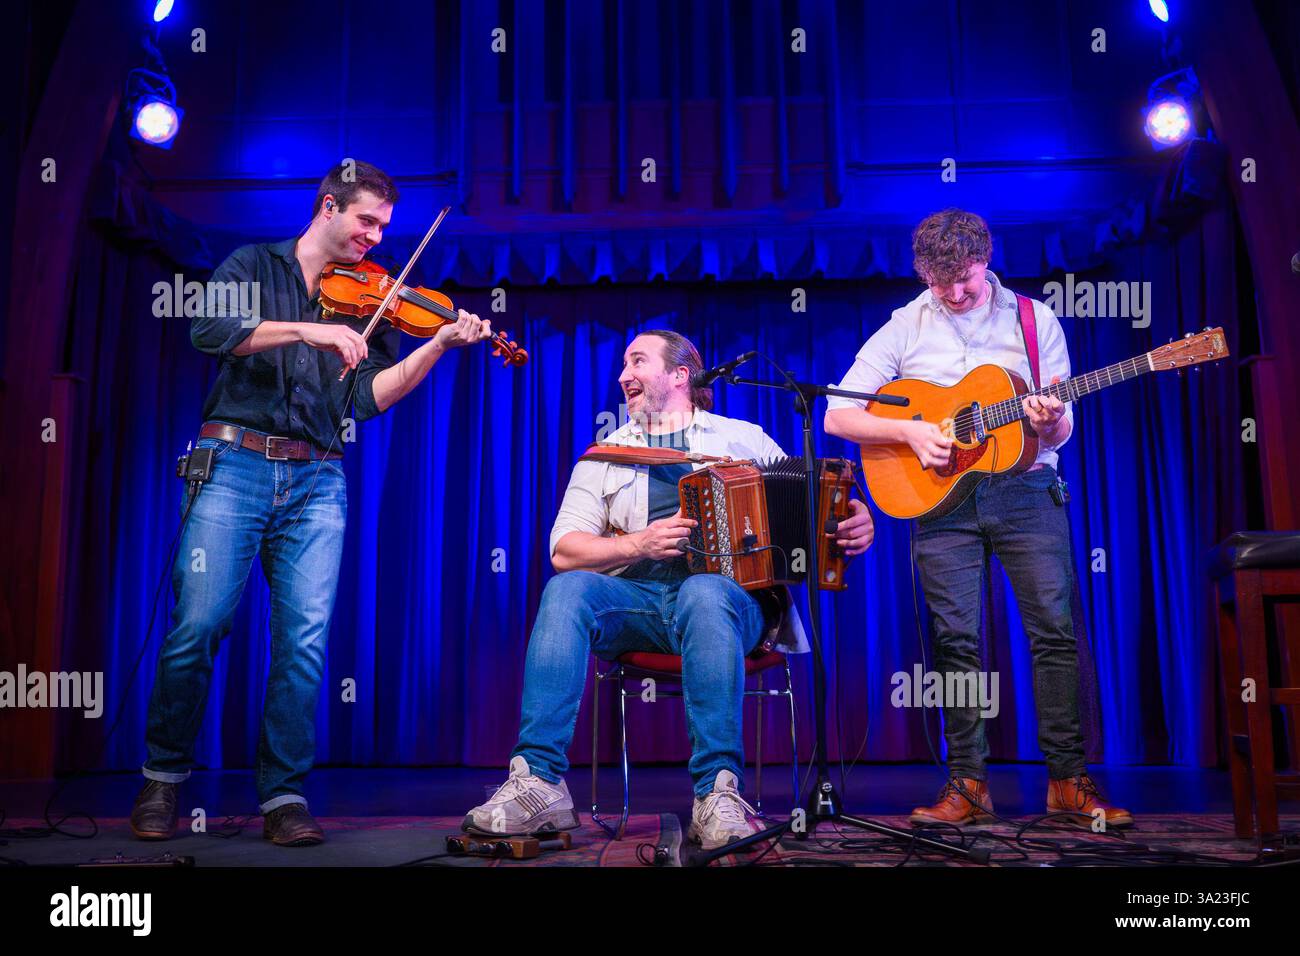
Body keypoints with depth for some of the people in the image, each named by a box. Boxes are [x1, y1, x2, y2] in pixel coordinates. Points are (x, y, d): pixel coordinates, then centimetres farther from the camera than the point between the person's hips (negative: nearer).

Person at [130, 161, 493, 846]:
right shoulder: (255, 266, 11)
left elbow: (370, 396, 2)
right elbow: (208, 328, -9)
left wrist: (439, 343, -9)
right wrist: (307, 329, -18)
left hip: (316, 482, 2)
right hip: (235, 464, -2)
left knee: (306, 638, -5)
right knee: (197, 627, -4)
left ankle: (283, 795, 6)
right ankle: (162, 777, 17)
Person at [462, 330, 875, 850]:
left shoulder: (744, 438, 17)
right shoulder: (606, 453, 20)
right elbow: (564, 551, 9)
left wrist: (854, 521, -9)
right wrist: (640, 543, -9)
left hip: (726, 594, -2)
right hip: (634, 597, 2)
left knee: (703, 594, -38)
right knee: (567, 590, -30)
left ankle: (718, 793, -36)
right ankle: (538, 782, -33)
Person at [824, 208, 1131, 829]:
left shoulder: (1035, 320, 6)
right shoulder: (904, 329, 4)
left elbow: (1061, 434, 7)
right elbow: (837, 416, 0)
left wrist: (1049, 422, -17)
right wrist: (909, 431, -14)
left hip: (1024, 488, 1)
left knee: (1056, 630, -5)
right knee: (955, 639, -2)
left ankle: (1068, 780, 5)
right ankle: (968, 783, 7)